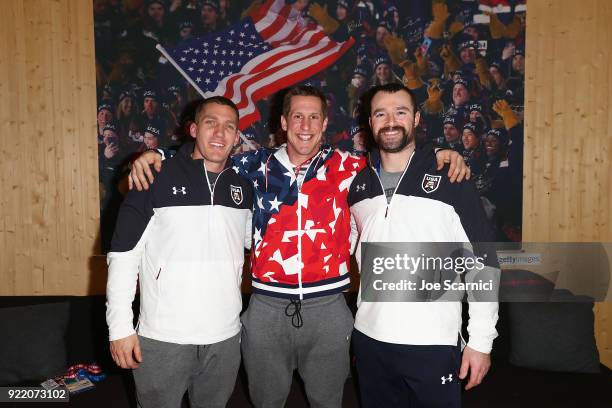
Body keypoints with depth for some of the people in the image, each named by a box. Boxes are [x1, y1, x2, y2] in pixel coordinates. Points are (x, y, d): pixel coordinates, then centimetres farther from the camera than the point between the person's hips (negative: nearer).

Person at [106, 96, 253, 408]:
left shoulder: (242, 188, 5)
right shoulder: (157, 178, -7)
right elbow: (124, 254, -7)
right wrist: (120, 327, -9)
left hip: (225, 338, 4)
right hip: (162, 339, -3)